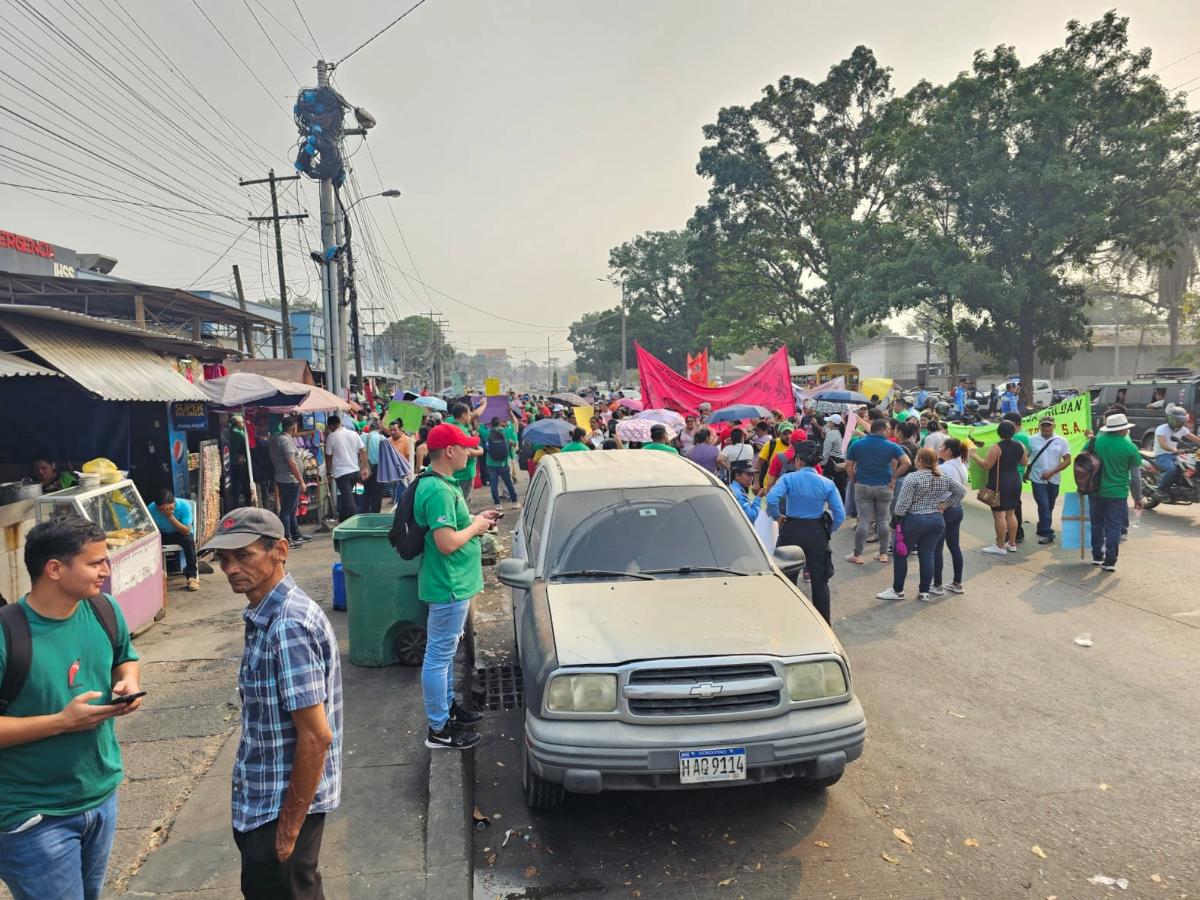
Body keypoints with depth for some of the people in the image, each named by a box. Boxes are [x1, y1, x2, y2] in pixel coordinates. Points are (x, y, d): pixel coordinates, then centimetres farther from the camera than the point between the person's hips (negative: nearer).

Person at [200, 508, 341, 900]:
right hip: (265, 793, 9)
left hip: (283, 801, -9)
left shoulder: (287, 627, -27)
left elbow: (316, 737, -26)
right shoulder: (266, 612, 3)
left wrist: (290, 824, -19)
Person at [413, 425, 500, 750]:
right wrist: (476, 527, -14)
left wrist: (475, 518, 8)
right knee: (439, 656, 1)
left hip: (454, 583, 11)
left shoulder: (439, 483, 8)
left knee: (445, 651, 23)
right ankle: (439, 730, 12)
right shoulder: (438, 490, -25)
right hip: (448, 587, -11)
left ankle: (448, 705, 39)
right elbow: (447, 543, -29)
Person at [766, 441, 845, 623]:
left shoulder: (789, 478, -9)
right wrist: (829, 531, 10)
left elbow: (771, 499, -24)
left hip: (791, 531, -1)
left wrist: (777, 516, -6)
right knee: (819, 579, 11)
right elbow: (840, 515, -6)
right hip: (817, 533, 1)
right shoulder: (827, 484, -2)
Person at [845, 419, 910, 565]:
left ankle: (857, 555, 4)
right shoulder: (891, 446, -4)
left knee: (863, 520, 2)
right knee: (882, 521, 9)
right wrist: (894, 477, -2)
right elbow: (906, 463, -10)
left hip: (862, 486, 0)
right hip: (884, 487, 0)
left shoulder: (856, 445, -1)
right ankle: (883, 554, 15)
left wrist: (855, 481, 7)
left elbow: (848, 466, -2)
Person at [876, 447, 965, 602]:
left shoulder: (913, 477, -16)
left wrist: (898, 517, -4)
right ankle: (924, 592, 14)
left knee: (901, 555, 7)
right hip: (937, 520, 6)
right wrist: (945, 504, 12)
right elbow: (962, 491, 14)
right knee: (927, 555, 10)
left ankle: (898, 590, 13)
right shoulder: (944, 478, 4)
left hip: (914, 520, -6)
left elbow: (903, 502, -18)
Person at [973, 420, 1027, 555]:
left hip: (999, 483, -7)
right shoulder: (1019, 446, 4)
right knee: (1011, 513, 16)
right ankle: (1012, 544, 22)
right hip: (1015, 481, 7)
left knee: (999, 514, -2)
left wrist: (975, 456, -3)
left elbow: (987, 465, -16)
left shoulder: (996, 447, -16)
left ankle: (1000, 546, 1)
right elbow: (1024, 462, 16)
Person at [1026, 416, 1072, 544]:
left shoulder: (1061, 441, 0)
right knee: (1044, 506, -9)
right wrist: (1026, 472, -1)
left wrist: (1051, 472, -11)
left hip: (1053, 480, 2)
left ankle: (1042, 529, 29)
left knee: (1049, 507, 13)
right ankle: (1047, 533, -4)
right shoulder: (1032, 440, -1)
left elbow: (1067, 460, -2)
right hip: (1038, 479, -2)